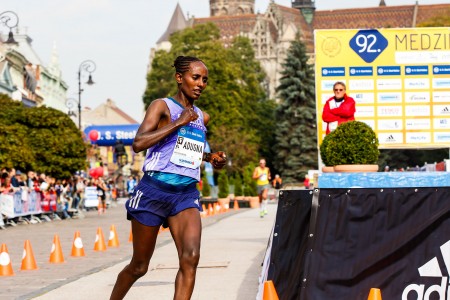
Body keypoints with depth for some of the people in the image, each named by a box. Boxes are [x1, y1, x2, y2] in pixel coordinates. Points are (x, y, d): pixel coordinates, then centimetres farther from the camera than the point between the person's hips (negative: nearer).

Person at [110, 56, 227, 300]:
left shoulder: (202, 117, 15)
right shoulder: (162, 106, -3)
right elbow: (138, 143, -18)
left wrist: (210, 158, 16)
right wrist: (178, 122, -18)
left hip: (186, 194, 4)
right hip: (154, 191, -4)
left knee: (191, 257, -20)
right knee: (139, 266, 7)